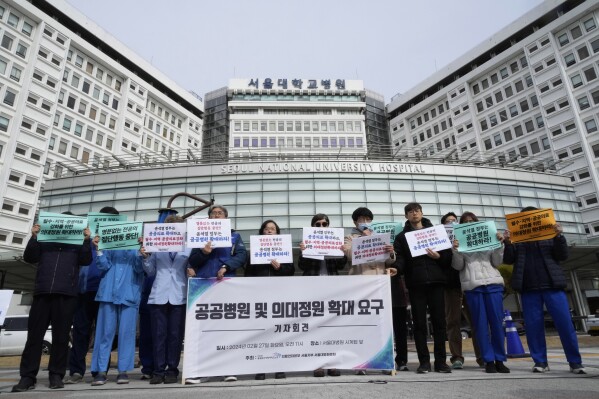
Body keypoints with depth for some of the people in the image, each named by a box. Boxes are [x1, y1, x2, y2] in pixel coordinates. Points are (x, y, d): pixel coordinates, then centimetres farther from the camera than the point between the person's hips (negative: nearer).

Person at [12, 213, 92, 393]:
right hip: (42, 292, 2)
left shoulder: (78, 243, 14)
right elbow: (29, 258, 8)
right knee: (34, 334, 1)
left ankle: (56, 375, 6)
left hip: (66, 294, -1)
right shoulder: (44, 240, 18)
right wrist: (34, 237, -5)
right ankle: (27, 377, 6)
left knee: (61, 336, 1)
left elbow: (86, 260, 0)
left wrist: (86, 240, -12)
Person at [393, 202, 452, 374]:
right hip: (416, 284, 0)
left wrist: (439, 256, -11)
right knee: (419, 323, 3)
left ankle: (441, 361, 13)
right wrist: (396, 268, -20)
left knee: (439, 321, 3)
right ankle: (424, 362, 12)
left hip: (436, 282, 1)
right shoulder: (402, 236, 11)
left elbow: (448, 255, 9)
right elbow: (400, 260, -1)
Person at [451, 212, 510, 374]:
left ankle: (500, 359, 12)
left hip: (493, 283, 1)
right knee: (481, 323, 0)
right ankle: (489, 360, 6)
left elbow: (496, 262, 9)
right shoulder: (460, 242, 10)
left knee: (497, 322, 1)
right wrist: (455, 251, -12)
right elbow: (458, 266, 3)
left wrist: (499, 245, -1)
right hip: (472, 285, -1)